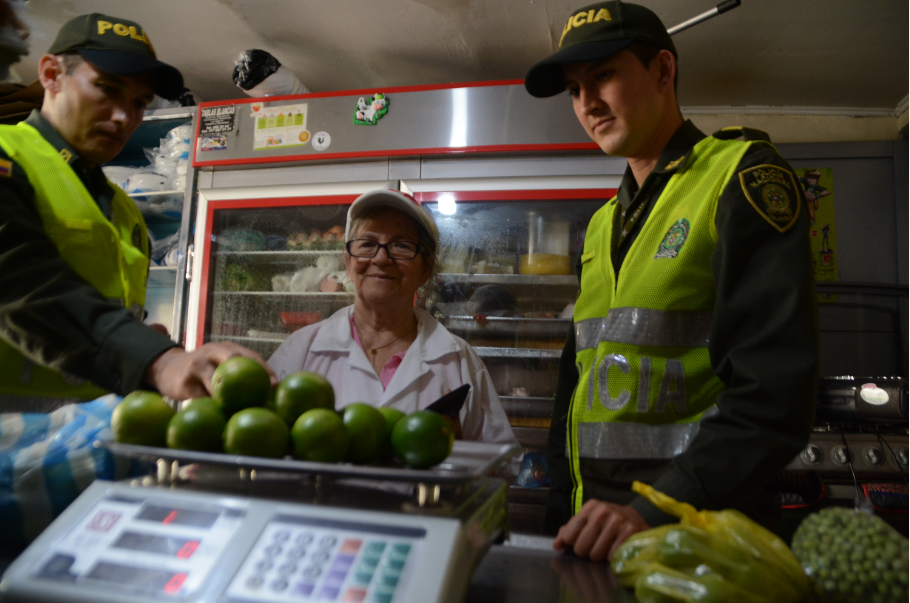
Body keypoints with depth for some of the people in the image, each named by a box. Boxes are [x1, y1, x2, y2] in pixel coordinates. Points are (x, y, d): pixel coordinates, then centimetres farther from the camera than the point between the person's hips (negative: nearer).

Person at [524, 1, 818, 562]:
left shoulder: (741, 176, -9)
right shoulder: (604, 225, 13)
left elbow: (774, 386, -19)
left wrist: (657, 512, -26)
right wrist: (563, 514, 9)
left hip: (699, 529, -6)